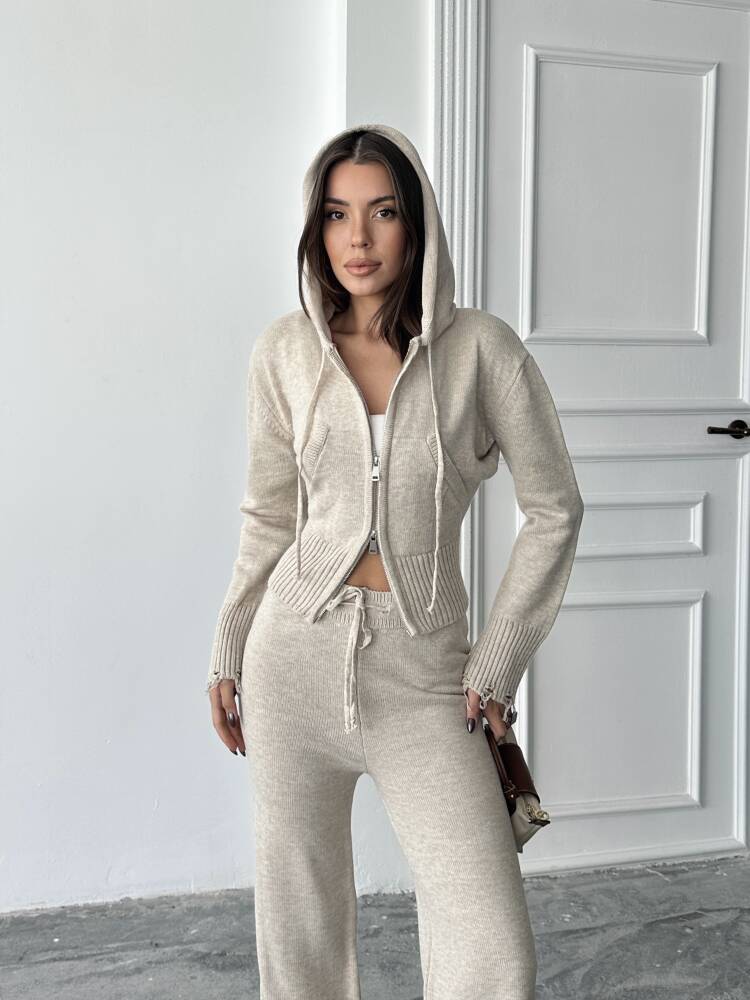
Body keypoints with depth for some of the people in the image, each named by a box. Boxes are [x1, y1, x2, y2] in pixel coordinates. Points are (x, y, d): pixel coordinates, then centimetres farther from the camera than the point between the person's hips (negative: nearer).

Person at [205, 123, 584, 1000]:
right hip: (299, 647, 2)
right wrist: (228, 655, 12)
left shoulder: (479, 348, -5)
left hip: (422, 666, -2)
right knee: (298, 919, 12)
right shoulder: (285, 351, 2)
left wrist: (495, 663, -2)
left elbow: (553, 510, 1)